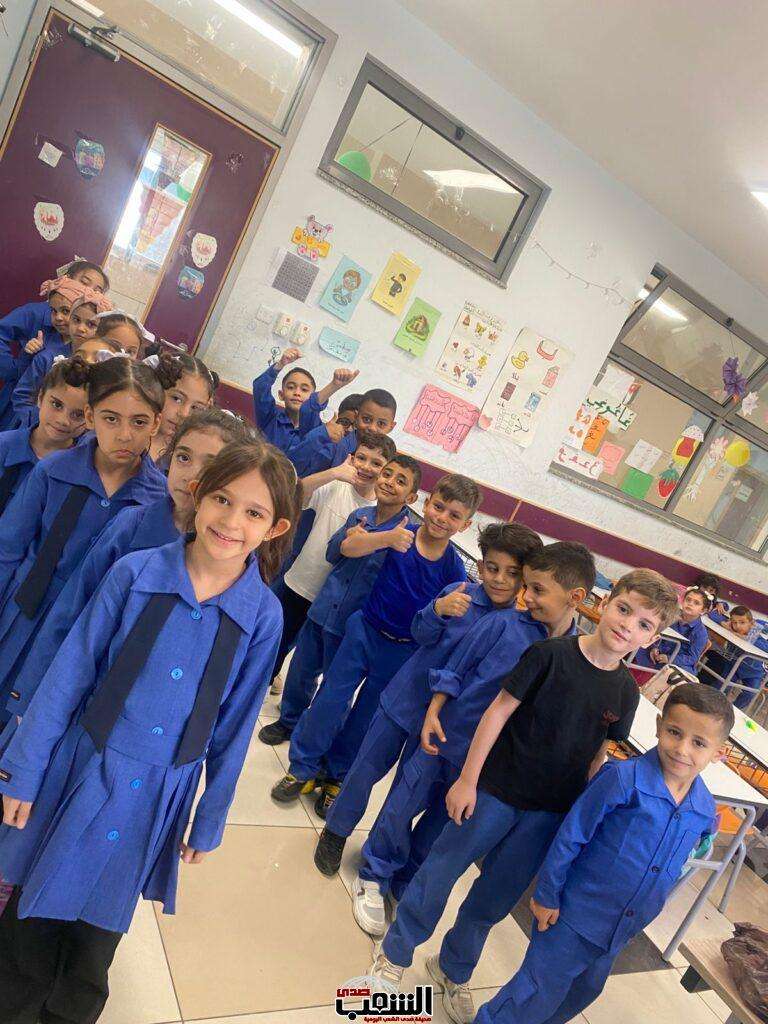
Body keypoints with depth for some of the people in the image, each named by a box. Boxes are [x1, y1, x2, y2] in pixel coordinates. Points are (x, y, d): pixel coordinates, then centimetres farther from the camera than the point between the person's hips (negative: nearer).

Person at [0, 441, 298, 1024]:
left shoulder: (263, 615, -12)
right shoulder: (136, 572, -14)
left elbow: (235, 724, -3)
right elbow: (70, 672, -6)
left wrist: (210, 821, 5)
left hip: (152, 798, 0)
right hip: (79, 771, 0)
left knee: (97, 932, 21)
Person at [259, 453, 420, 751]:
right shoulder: (359, 515, 0)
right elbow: (331, 555, 9)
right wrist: (346, 538, -9)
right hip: (322, 610, 5)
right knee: (301, 670, 20)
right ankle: (288, 721, 46)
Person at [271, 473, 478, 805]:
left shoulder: (453, 567, -12)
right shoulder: (402, 533, -13)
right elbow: (347, 548, -23)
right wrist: (386, 539, -40)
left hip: (402, 652, 0)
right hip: (365, 631, 0)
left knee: (365, 717, 15)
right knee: (329, 701, 5)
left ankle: (337, 776, 38)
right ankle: (302, 769, 28)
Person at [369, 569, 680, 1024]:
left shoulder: (626, 691, -3)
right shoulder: (550, 654, -17)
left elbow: (599, 756, 7)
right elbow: (500, 710, -13)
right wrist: (467, 779, -12)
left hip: (550, 815, 4)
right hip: (495, 791, -3)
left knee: (494, 899, 17)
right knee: (439, 872, 9)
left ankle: (453, 971, 42)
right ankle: (395, 954, 34)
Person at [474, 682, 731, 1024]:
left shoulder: (704, 811, -6)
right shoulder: (624, 778, -24)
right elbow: (570, 835, -16)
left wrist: (646, 909, 19)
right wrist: (546, 895, -10)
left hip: (621, 931, 6)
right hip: (574, 916, -6)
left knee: (584, 992, 26)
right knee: (539, 994, 5)